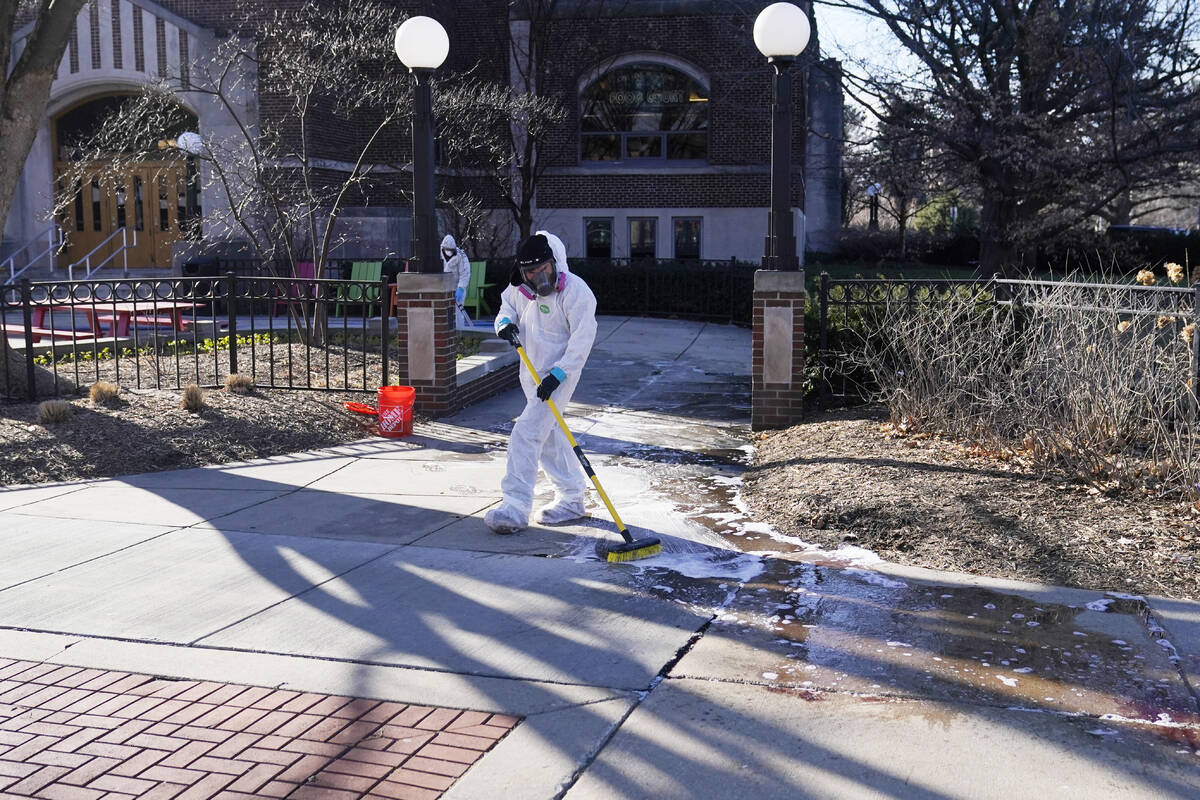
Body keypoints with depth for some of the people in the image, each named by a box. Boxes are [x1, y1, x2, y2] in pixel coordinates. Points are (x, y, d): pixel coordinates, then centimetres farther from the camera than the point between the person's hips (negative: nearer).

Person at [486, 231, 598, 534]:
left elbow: (582, 338, -20)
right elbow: (508, 306, 19)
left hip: (559, 375, -8)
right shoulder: (519, 288, 1)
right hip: (532, 372, 8)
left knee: (527, 433, -17)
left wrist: (557, 374, -26)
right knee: (549, 435, 16)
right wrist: (505, 322, -7)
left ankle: (516, 506, -15)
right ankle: (572, 498, 30)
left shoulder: (575, 291, -20)